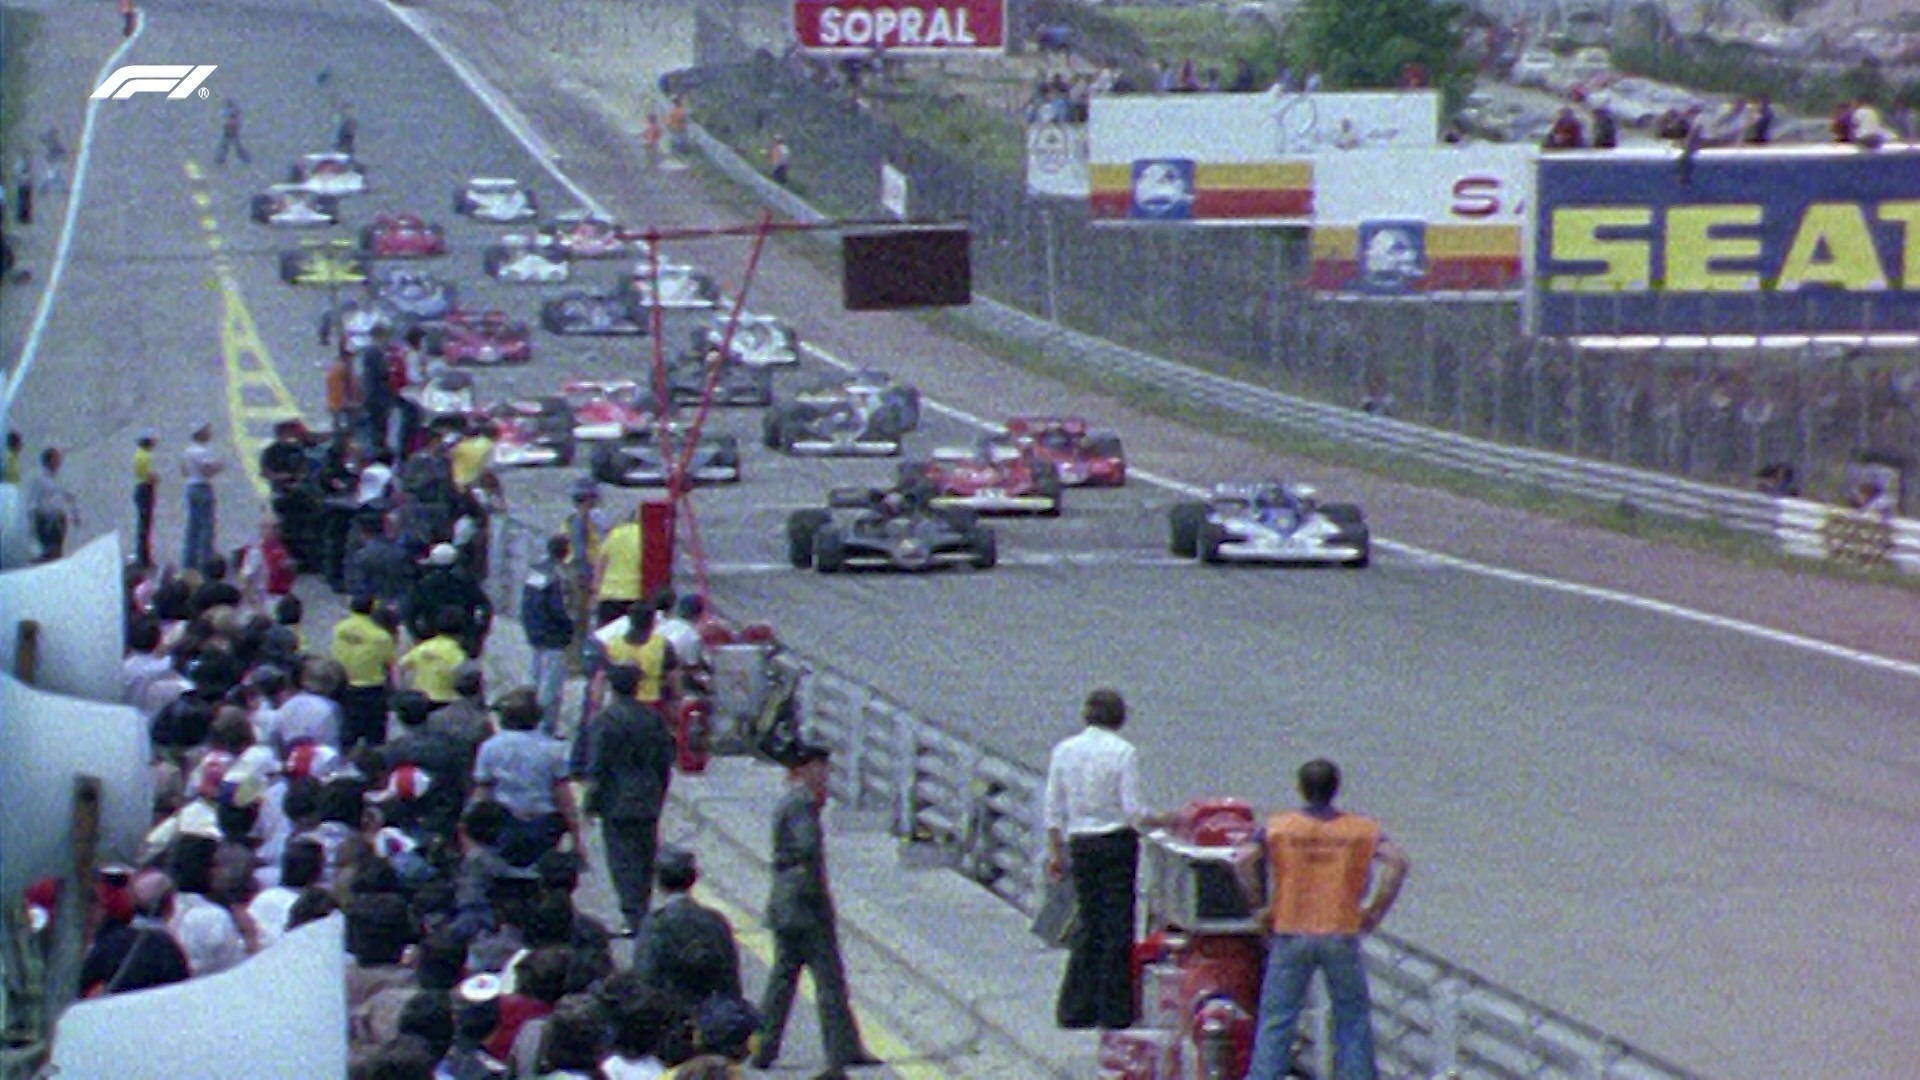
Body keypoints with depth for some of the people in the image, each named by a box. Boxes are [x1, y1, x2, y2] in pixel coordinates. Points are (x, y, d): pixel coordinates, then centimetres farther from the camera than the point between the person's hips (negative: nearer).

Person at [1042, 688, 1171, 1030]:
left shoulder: (1064, 750, 2)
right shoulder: (1123, 752, -10)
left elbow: (1053, 809, 5)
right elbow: (1133, 811, -12)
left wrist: (1056, 853, 12)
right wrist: (1166, 821, 3)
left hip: (1079, 844, 4)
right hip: (1117, 843, -4)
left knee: (1088, 922, 12)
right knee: (1117, 925, 3)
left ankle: (1075, 1010, 9)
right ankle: (1114, 1011, 4)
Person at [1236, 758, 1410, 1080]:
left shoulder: (1278, 826, 2)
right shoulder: (1361, 828, 4)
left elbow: (1243, 859, -11)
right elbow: (1397, 861, -9)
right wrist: (1375, 910, -2)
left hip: (1291, 934, 0)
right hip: (1342, 934, 0)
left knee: (1276, 1020, 4)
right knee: (1353, 1018, 11)